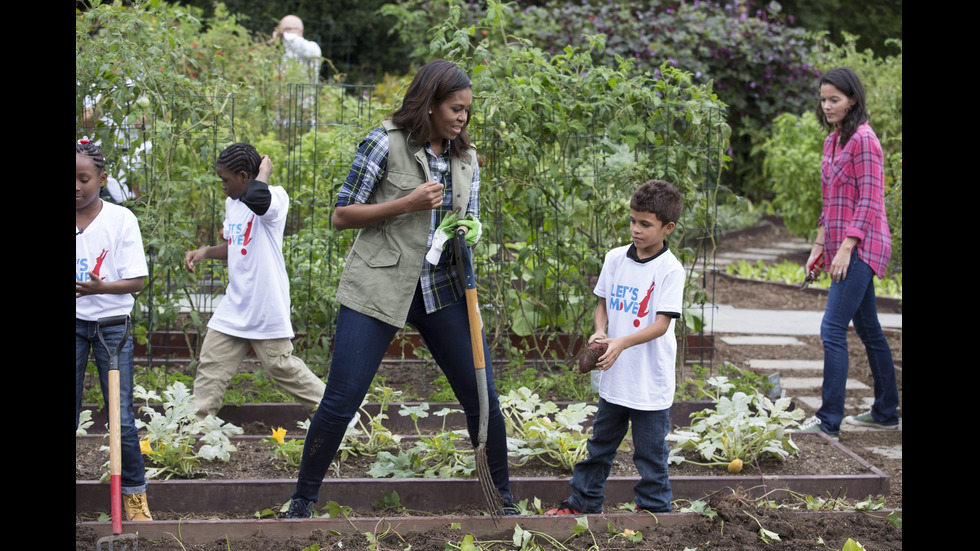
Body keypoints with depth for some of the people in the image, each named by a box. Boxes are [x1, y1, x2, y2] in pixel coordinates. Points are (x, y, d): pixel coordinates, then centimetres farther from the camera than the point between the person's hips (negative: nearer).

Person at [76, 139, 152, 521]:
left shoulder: (121, 219, -5)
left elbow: (136, 281, -7)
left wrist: (98, 287, -23)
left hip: (112, 324, -2)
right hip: (75, 325, 2)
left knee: (122, 418, -2)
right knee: (68, 416, 2)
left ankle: (135, 496, 11)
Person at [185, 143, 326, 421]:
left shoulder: (276, 197, -14)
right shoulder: (232, 203, 12)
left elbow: (256, 198, -40)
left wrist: (264, 171, -21)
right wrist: (205, 252, 7)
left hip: (267, 306, -7)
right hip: (234, 306, 7)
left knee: (280, 365, 1)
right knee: (211, 365, 4)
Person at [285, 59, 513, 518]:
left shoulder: (466, 157, 10)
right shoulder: (385, 143, -7)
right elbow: (342, 215, -6)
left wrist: (469, 232, -8)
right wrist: (406, 204, -17)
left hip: (442, 290, 5)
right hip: (378, 288, -5)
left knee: (484, 398, 3)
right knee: (340, 403, -6)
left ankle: (504, 502, 21)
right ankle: (302, 502, 12)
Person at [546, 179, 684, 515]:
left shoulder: (670, 269, -14)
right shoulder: (616, 258, 3)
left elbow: (661, 324, -19)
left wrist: (622, 343, -32)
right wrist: (599, 331, -7)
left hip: (651, 382, -6)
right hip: (614, 375, 6)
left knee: (650, 452, 5)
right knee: (600, 443, 18)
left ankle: (654, 508, 19)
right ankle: (583, 503, 31)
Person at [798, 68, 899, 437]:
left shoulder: (863, 140, -13)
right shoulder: (833, 140, 15)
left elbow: (869, 201, -17)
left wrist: (846, 248, -20)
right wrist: (819, 245, 18)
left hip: (860, 246, -10)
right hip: (842, 246, 10)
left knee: (833, 329, -14)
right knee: (868, 330, 15)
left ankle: (829, 421, -13)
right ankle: (885, 412, 23)